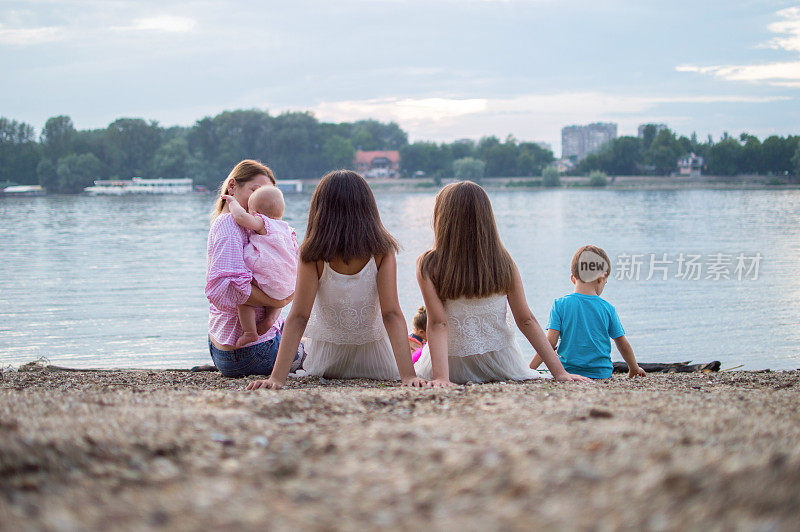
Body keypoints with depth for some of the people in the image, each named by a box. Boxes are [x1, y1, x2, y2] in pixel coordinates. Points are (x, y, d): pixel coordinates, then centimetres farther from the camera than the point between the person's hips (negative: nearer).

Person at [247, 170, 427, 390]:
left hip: (325, 363, 0)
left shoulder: (312, 256, -21)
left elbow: (298, 316, -26)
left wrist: (277, 377, -29)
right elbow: (392, 314, -26)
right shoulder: (382, 252, -20)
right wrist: (408, 375, -29)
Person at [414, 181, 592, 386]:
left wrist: (441, 377, -27)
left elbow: (438, 323, -22)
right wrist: (559, 372, -4)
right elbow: (526, 320, -7)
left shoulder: (428, 267, -13)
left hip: (453, 368, 0)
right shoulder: (503, 263, -7)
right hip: (499, 367, 0)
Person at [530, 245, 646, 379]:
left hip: (568, 372, -1)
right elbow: (623, 345, 12)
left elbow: (550, 343, -7)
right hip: (602, 373, 1)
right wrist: (634, 368, 28)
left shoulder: (560, 305, -2)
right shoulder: (607, 308, 2)